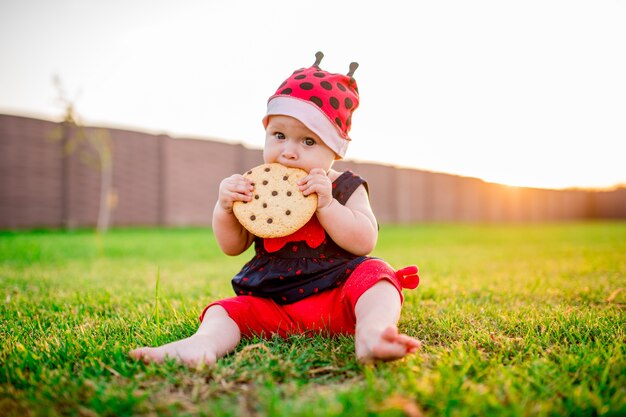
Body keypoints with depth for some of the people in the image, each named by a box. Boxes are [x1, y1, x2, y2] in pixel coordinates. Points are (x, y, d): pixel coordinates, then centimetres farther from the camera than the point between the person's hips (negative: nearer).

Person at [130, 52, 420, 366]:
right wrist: (224, 208, -9)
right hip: (270, 303, 3)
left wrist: (326, 203, -23)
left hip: (336, 299, -3)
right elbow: (232, 247, 11)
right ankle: (204, 344, -44)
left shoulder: (345, 188, 1)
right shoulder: (257, 188, 8)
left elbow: (364, 242, -12)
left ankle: (371, 333, -53)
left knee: (374, 274, -28)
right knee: (224, 311, -16)